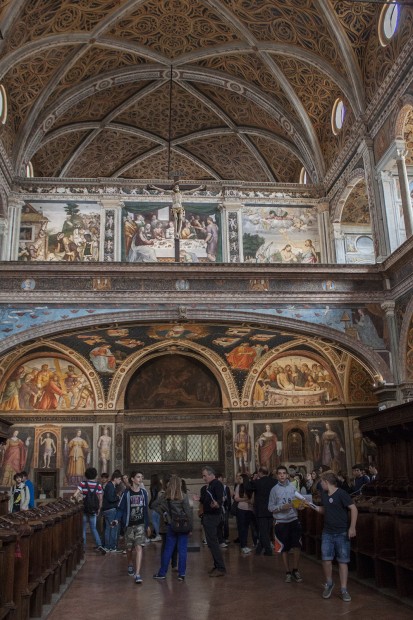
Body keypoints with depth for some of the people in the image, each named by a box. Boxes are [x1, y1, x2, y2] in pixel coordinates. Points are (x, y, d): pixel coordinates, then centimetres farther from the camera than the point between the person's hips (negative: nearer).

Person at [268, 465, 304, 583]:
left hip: (294, 520, 1)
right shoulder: (274, 490, -3)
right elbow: (270, 507, -3)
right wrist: (281, 507, -18)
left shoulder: (293, 487, 1)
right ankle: (288, 572, 22)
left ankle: (295, 570, 19)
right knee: (284, 548, 8)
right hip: (281, 522, -1)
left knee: (297, 546, -1)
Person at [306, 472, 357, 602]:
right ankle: (329, 584, 23)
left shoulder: (341, 493, -14)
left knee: (343, 561, 2)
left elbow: (353, 508, -15)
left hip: (342, 533, -5)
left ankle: (344, 590, 13)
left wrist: (352, 527, -19)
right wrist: (312, 506, 5)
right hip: (327, 533, 5)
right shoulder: (324, 494, 8)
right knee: (326, 559, 1)